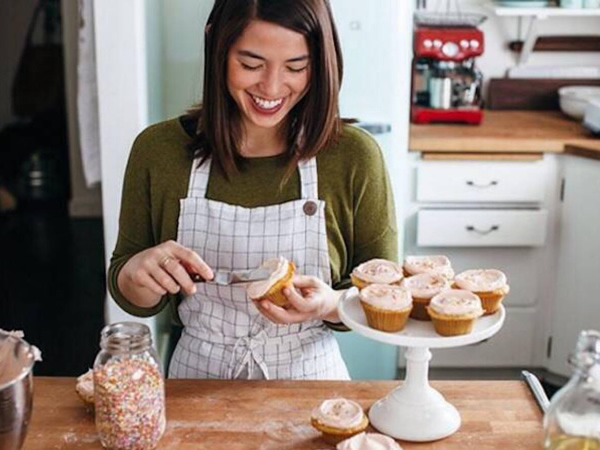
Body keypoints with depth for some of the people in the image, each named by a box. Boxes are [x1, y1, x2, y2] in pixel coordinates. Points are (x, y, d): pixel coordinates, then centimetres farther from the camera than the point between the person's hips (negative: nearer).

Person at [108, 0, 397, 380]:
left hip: (311, 378, -1)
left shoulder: (355, 157, -12)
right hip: (198, 378, 2)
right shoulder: (157, 150, -9)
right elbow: (138, 301, 2)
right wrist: (137, 272, -20)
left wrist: (330, 304, -23)